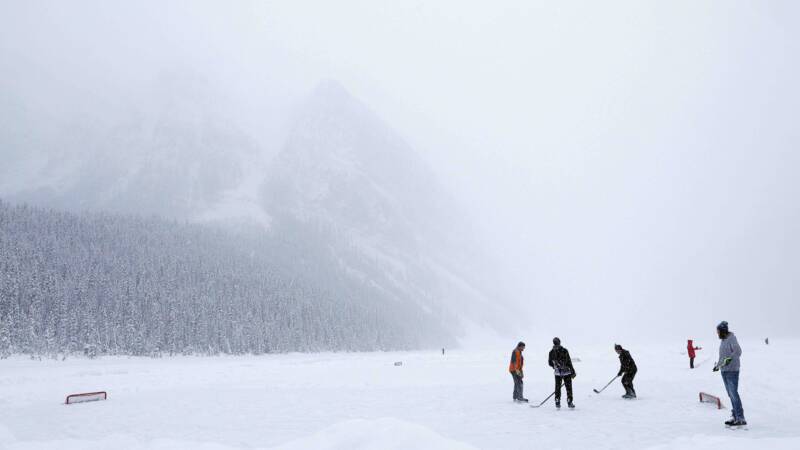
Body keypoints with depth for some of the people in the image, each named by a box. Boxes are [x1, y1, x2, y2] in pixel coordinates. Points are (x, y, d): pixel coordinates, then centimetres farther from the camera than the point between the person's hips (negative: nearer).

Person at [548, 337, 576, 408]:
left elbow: (550, 363, 7)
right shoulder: (564, 351, -12)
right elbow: (569, 362, -11)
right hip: (567, 372, -2)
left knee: (558, 387, 12)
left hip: (557, 373, 2)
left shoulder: (551, 352, -4)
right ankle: (569, 402, 8)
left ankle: (557, 402, 9)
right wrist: (573, 372, -4)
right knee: (568, 387, 8)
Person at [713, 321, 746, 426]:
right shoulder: (723, 340, 15)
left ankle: (741, 418, -8)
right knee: (731, 394, 10)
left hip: (732, 370, -9)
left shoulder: (732, 339, -11)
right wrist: (717, 365, 32)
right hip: (724, 371, 9)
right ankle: (735, 417, 15)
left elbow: (738, 351, -24)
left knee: (734, 394, -11)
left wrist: (729, 358, -35)